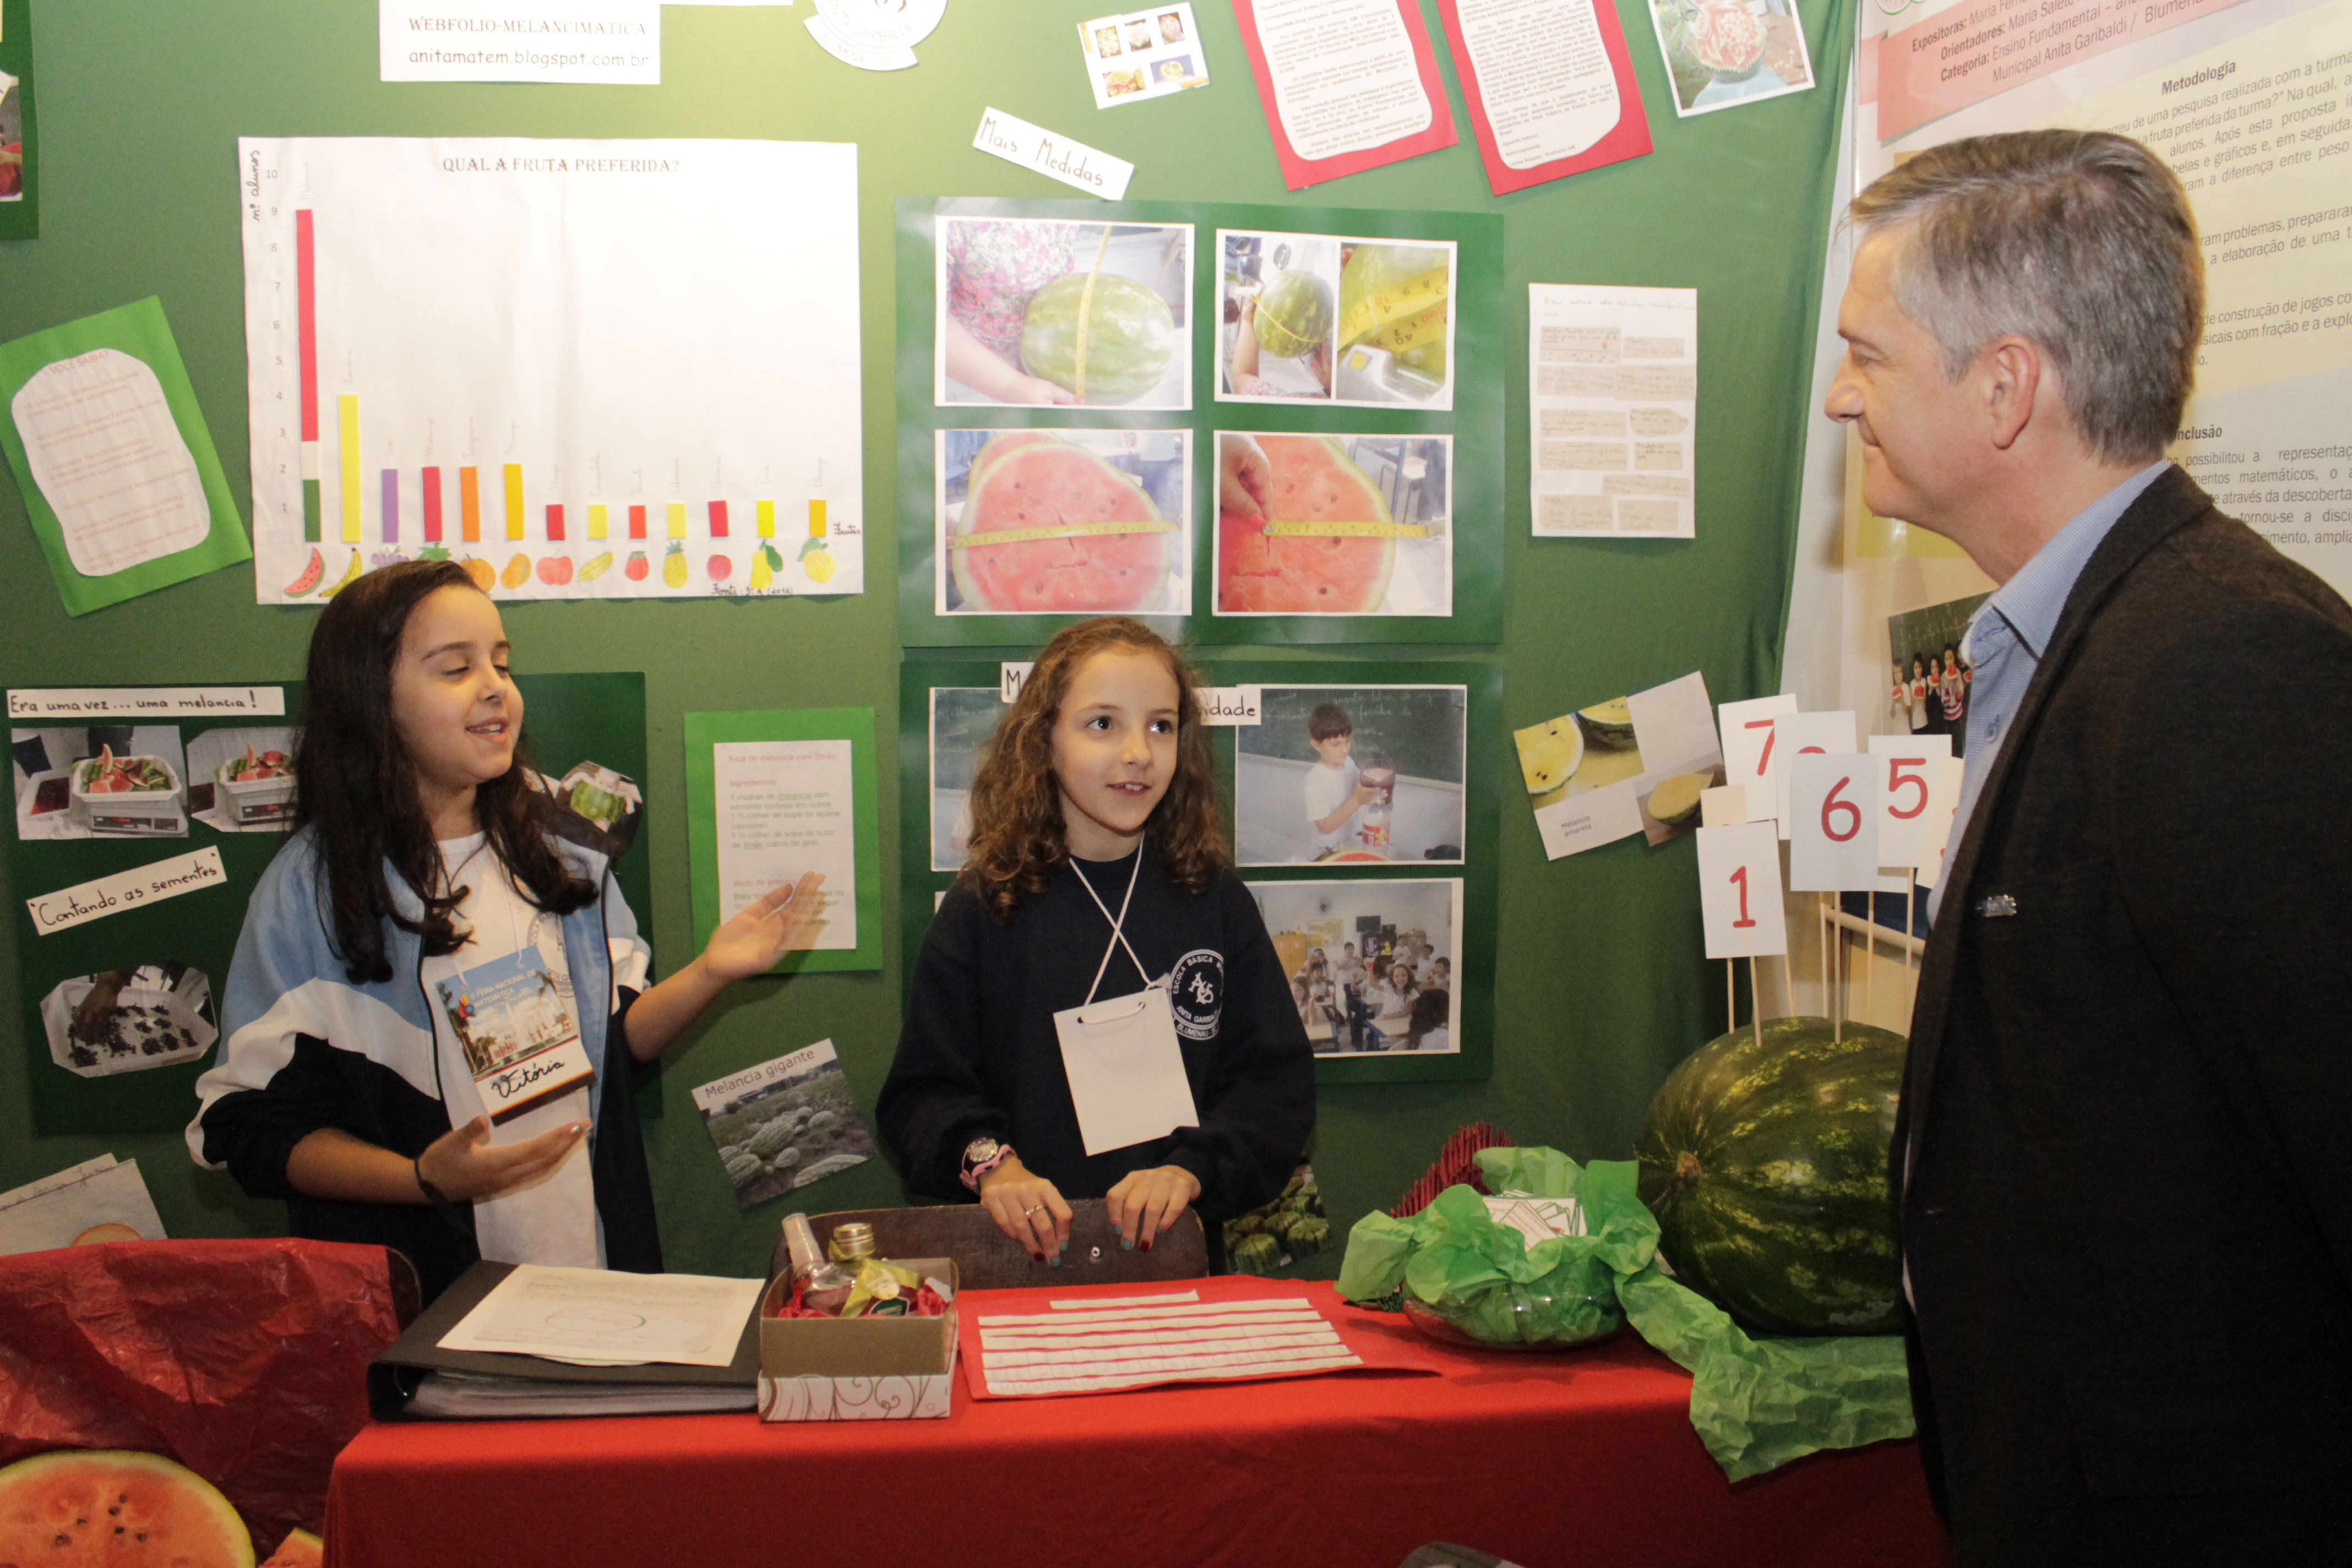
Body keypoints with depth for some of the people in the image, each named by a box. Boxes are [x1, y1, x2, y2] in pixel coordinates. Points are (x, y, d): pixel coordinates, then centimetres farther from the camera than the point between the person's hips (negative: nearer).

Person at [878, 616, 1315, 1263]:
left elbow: (1279, 1078, 7)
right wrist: (989, 1161, -13)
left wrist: (1191, 1170, -9)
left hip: (1180, 1246, 1)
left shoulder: (1215, 900, 9)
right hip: (1022, 1252, -1)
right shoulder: (984, 907, 5)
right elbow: (923, 1089, 6)